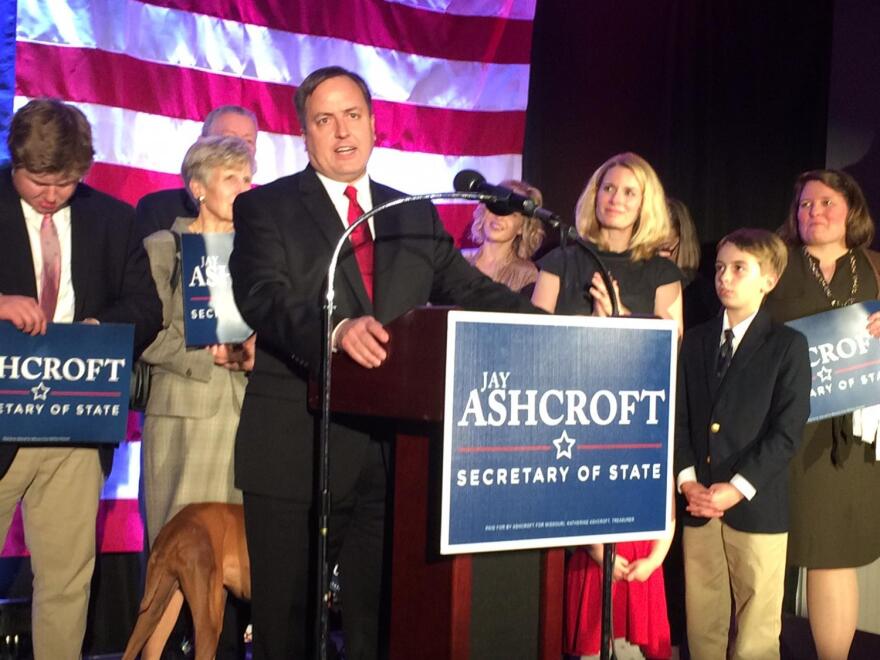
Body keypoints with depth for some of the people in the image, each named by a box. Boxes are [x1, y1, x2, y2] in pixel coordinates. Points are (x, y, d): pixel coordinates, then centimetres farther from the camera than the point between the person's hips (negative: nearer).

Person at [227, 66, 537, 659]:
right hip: (295, 452, -3)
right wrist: (335, 328, -33)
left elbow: (471, 291, 10)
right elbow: (264, 296, -14)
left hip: (393, 449, 4)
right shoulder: (266, 207, 2)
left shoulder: (417, 217, 15)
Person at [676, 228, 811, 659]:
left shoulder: (788, 345, 0)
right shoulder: (696, 340, 12)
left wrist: (737, 488, -14)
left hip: (757, 506, -3)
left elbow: (787, 430, -8)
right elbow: (679, 417, 8)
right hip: (699, 504, 4)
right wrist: (687, 480, -6)